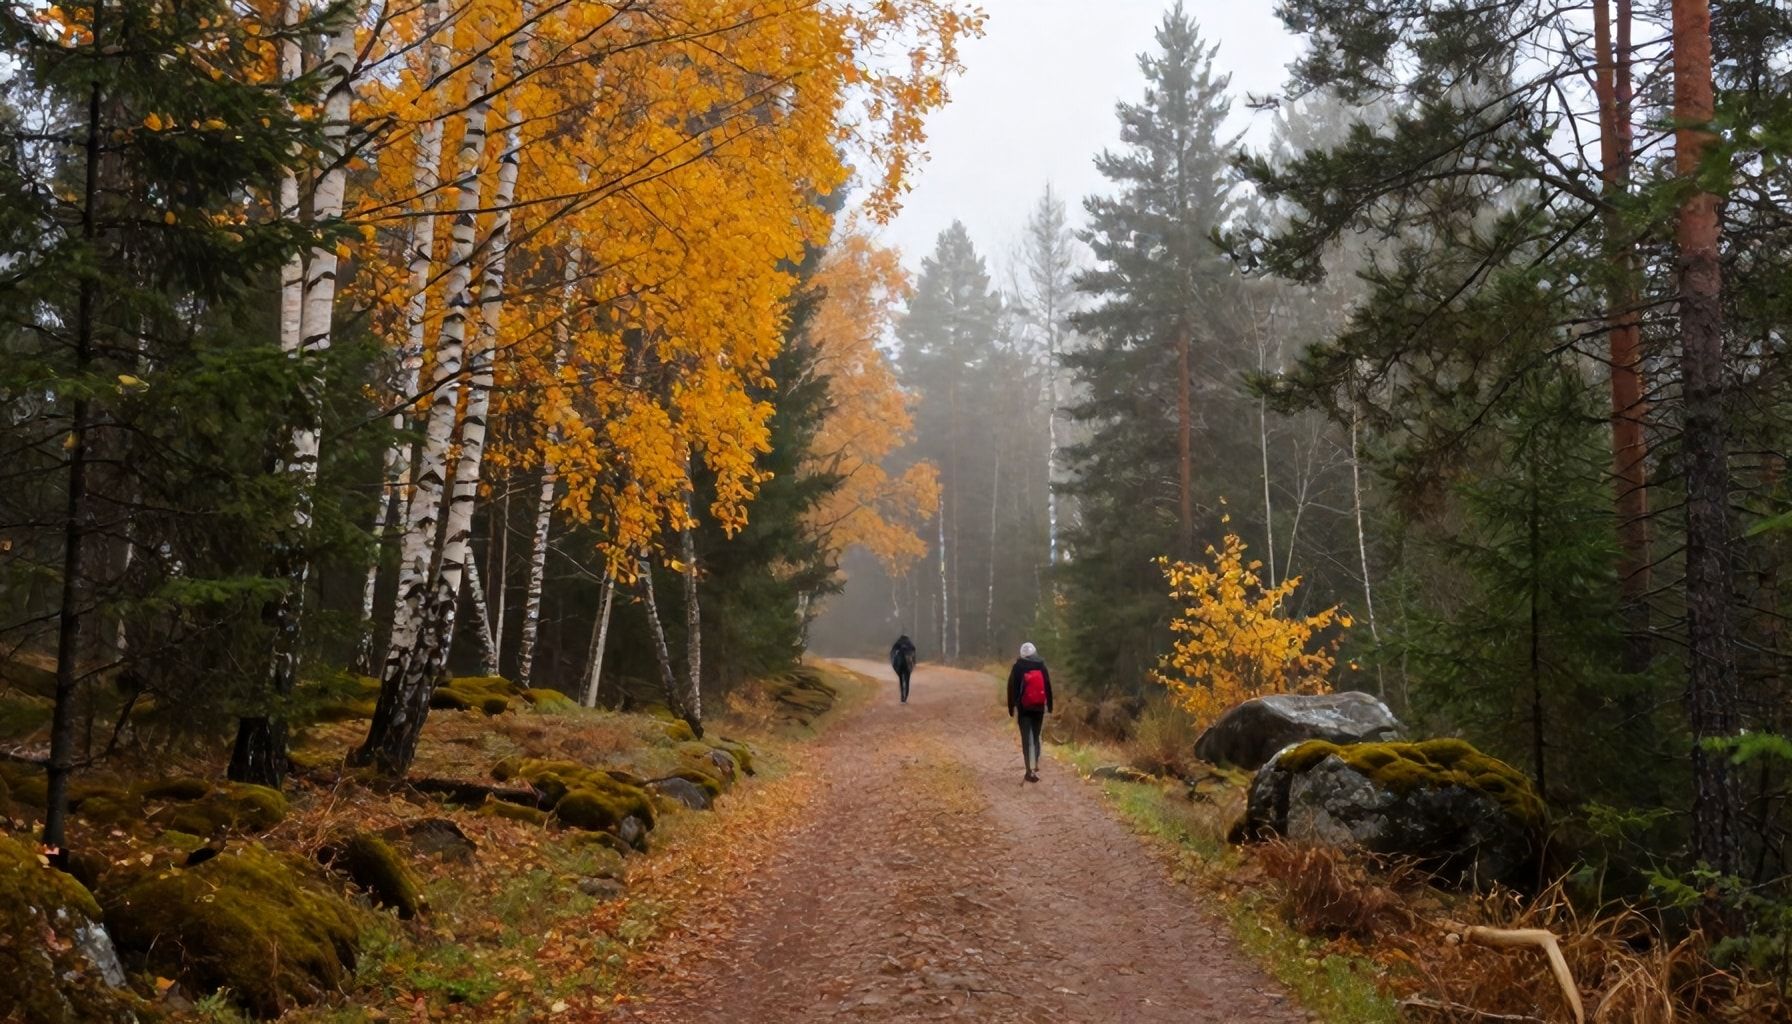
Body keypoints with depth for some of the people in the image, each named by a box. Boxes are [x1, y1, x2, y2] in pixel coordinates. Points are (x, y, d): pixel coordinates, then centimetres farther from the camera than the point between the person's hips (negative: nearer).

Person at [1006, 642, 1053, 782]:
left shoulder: (1017, 668, -4)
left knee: (1026, 739, -1)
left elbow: (1012, 689, -6)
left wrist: (1012, 708, -3)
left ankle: (1030, 770, -9)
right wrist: (1048, 707, 8)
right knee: (1036, 737, 18)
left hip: (1024, 709, -3)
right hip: (1039, 708, 3)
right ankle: (1035, 765, 21)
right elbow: (1048, 688, 4)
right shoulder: (1041, 667, 4)